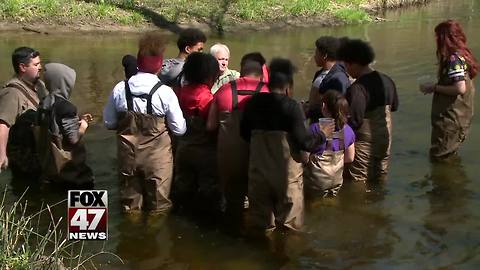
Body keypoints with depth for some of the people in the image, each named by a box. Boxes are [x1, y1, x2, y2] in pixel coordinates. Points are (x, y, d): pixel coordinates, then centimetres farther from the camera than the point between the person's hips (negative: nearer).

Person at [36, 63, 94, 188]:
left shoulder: (45, 103, 2)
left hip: (49, 163, 8)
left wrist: (78, 120, 11)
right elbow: (73, 139, -22)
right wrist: (83, 126, -4)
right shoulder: (66, 107, -22)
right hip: (69, 167, -8)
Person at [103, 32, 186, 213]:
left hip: (128, 155, 3)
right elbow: (179, 129, -11)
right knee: (158, 206, 15)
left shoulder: (120, 89, -9)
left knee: (130, 205, 21)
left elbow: (109, 123, 1)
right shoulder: (165, 92, -18)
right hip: (156, 157, -3)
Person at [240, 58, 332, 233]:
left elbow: (244, 133, 11)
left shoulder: (253, 103, 0)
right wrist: (322, 135, 2)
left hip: (258, 171, 4)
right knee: (289, 221, 10)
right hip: (287, 173, -4)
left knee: (261, 222, 16)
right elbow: (304, 142, -16)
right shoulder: (291, 107, -13)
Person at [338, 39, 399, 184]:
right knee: (379, 181, 23)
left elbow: (355, 121, -28)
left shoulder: (357, 88, -26)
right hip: (385, 139, 8)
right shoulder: (386, 80, 1)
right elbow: (394, 106, 15)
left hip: (365, 144, -8)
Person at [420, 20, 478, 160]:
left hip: (451, 117, -10)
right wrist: (436, 86, 8)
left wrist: (434, 88, -17)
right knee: (450, 156, 23)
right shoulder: (462, 54, 7)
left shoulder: (454, 58, -22)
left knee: (439, 156, 3)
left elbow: (460, 88, -29)